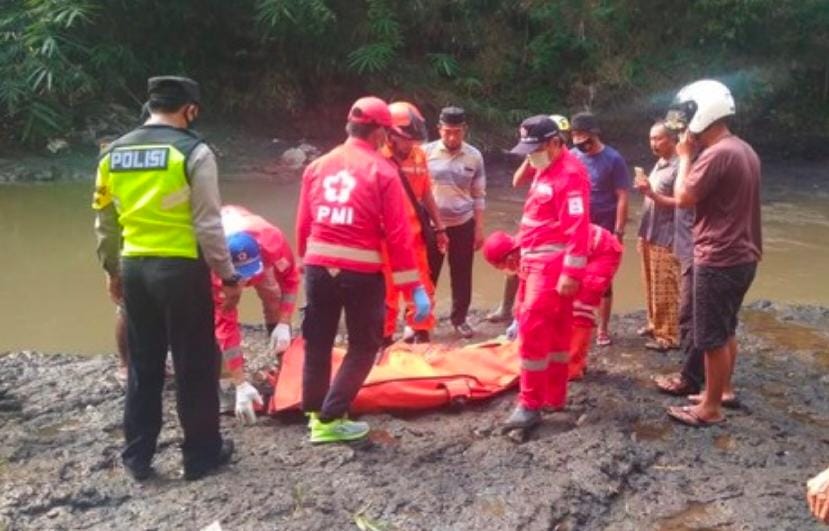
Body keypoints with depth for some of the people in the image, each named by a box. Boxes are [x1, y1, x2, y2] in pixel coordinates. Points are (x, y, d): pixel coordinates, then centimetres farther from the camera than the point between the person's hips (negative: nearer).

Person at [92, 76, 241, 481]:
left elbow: (104, 222, 13)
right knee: (195, 365, 7)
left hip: (134, 268, 6)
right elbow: (208, 225, -13)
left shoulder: (114, 153, 7)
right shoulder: (193, 152, -11)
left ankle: (137, 456, 24)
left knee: (142, 364, 16)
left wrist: (112, 270, 24)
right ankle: (202, 454, 18)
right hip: (181, 268, -6)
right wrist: (229, 276, -5)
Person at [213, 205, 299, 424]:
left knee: (273, 298, -5)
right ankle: (221, 382, -13)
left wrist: (284, 324, -26)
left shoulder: (272, 241, -42)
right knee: (217, 319, -21)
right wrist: (241, 385, -39)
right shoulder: (216, 268, -45)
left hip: (253, 235, 3)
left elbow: (290, 277, -19)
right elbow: (226, 325, -39)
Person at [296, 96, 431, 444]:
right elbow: (398, 236, -10)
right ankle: (330, 419, 10)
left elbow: (303, 225, 8)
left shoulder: (318, 166, 7)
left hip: (319, 267, 5)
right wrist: (414, 288, -6)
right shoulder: (382, 171, -6)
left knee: (317, 342, 18)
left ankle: (314, 412, 28)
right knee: (364, 345, 11)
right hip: (362, 272, -4)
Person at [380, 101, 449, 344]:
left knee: (420, 287, 13)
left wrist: (439, 227, 15)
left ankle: (420, 334, 28)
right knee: (387, 289, 6)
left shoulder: (418, 155, 4)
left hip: (414, 233, 5)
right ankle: (385, 337, 20)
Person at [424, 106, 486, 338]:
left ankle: (459, 318, 26)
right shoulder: (426, 152, -6)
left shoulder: (474, 156, -2)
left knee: (461, 275, 11)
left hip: (463, 225, 1)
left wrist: (479, 228, 2)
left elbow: (478, 196, 4)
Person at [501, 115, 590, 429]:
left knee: (533, 330, -10)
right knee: (554, 332, 14)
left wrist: (571, 273, -24)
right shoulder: (545, 170, 15)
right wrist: (525, 256, 21)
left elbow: (578, 227, -22)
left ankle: (530, 404, -3)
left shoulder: (570, 173, -16)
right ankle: (554, 396, 23)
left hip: (553, 264, -10)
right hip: (538, 261, 10)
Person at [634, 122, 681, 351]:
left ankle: (668, 335, 4)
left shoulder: (678, 167, -14)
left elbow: (679, 203, -19)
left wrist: (651, 193, -23)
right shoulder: (658, 164, 14)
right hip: (650, 236, 9)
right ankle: (655, 324, 29)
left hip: (665, 239, -9)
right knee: (651, 286, 16)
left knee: (665, 289, -3)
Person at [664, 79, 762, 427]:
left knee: (712, 337, 1)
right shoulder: (744, 150, 11)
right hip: (742, 256, 10)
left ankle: (711, 408, 10)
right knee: (726, 331, 22)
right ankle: (723, 389, 35)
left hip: (719, 260, -10)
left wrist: (685, 156, -8)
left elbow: (683, 198, -16)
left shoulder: (717, 154, -21)